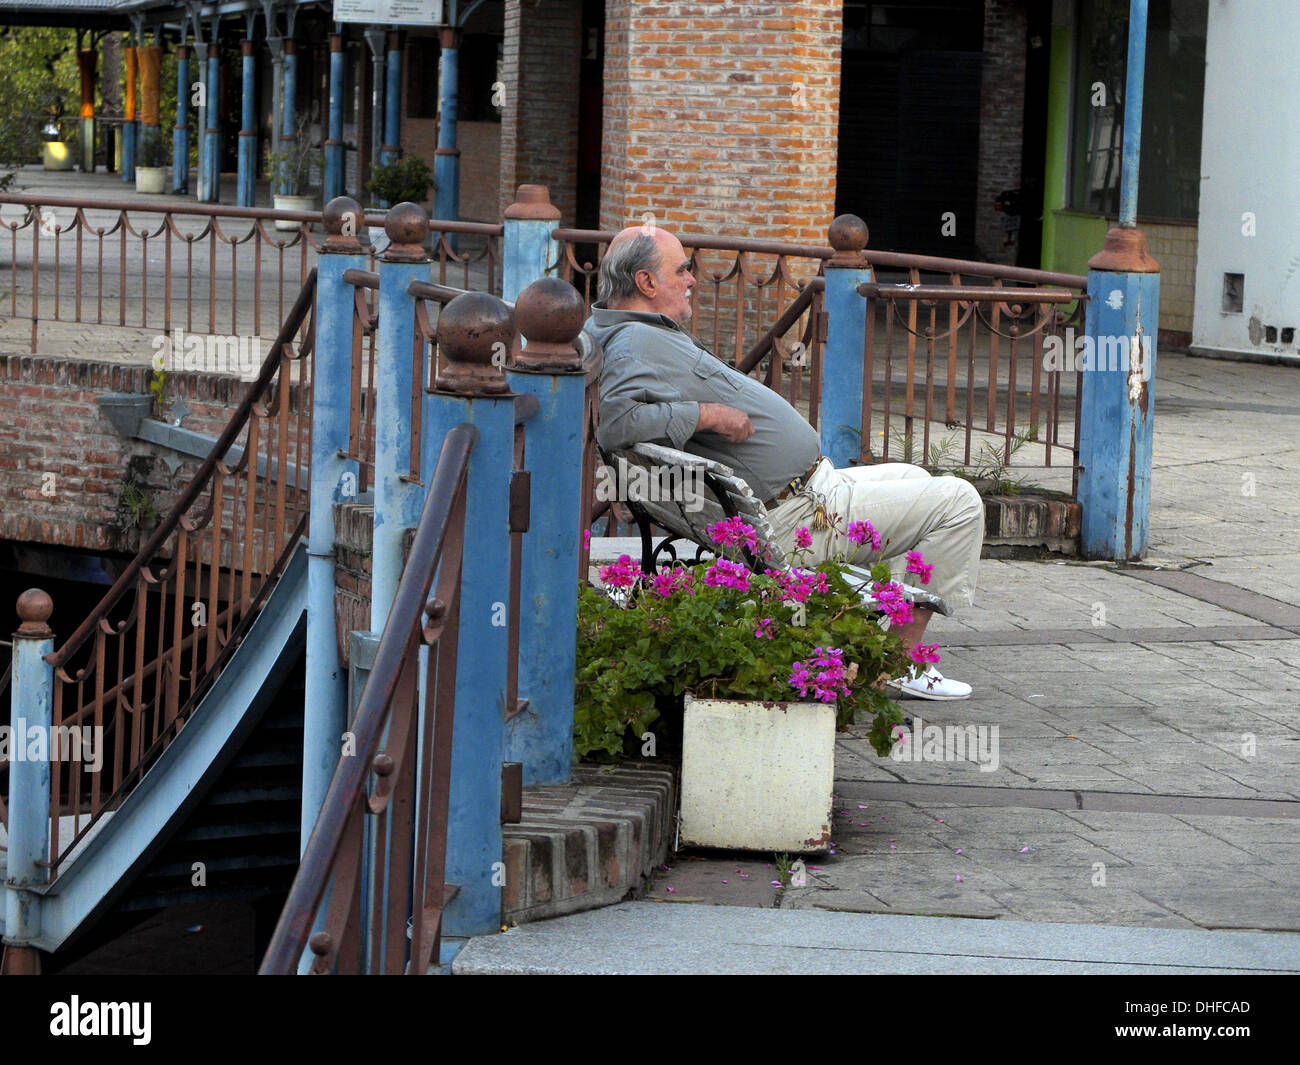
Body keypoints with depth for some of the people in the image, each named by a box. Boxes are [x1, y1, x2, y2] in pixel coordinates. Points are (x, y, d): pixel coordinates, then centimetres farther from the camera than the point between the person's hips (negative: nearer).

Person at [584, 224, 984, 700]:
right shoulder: (634, 342, -22)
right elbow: (611, 422, -38)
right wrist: (706, 414, -29)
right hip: (800, 517, -12)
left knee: (911, 478, 32)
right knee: (958, 501, -6)